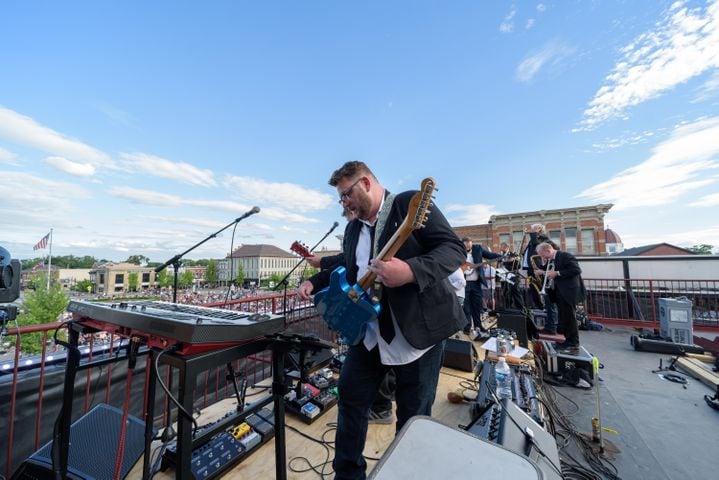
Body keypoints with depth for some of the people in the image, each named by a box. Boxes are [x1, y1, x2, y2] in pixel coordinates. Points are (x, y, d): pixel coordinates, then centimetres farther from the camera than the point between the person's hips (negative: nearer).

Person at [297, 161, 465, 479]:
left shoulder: (411, 203, -9)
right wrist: (315, 282, 6)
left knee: (414, 417, 13)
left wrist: (411, 271, -33)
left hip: (419, 331, -5)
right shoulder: (353, 228, 12)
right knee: (350, 402, 16)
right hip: (367, 332, 6)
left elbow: (454, 248, -17)